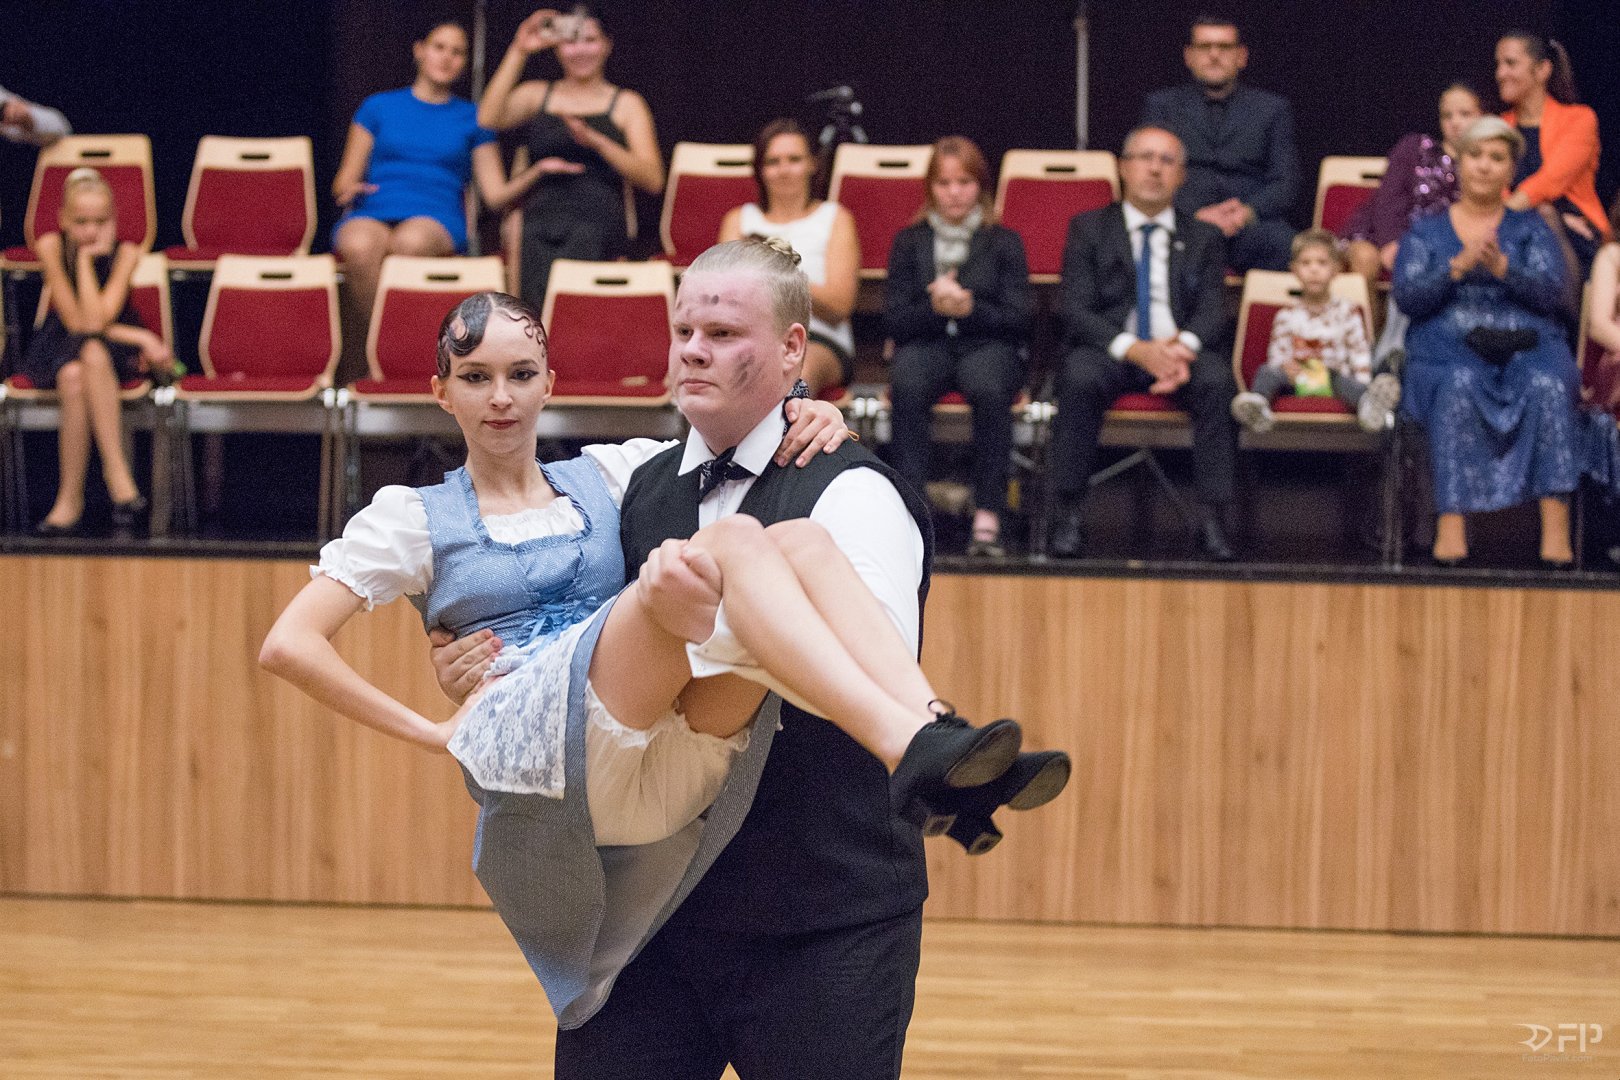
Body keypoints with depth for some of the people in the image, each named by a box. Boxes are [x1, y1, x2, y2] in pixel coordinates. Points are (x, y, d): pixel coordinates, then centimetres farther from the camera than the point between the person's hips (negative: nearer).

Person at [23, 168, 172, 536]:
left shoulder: (125, 253, -12)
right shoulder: (51, 247, -12)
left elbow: (96, 321, -23)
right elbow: (76, 323, -12)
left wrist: (86, 259, -21)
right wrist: (141, 338, -17)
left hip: (116, 350, -1)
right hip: (58, 349, 1)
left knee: (93, 355, -37)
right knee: (73, 378, -36)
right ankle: (119, 478, -30)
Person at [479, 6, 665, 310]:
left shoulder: (626, 104, 17)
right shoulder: (537, 95, 23)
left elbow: (652, 180, 4)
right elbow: (489, 118, 1)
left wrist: (596, 141, -10)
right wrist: (518, 53, -1)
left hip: (597, 226, -1)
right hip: (540, 221, 1)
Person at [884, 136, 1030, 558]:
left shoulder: (1003, 243, 12)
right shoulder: (909, 241, 15)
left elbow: (1018, 321, 3)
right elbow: (895, 320, 6)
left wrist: (970, 308, -14)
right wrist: (934, 307, -14)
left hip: (986, 345, -1)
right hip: (926, 344, 1)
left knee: (989, 388, -37)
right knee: (908, 385, -36)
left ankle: (987, 517, -36)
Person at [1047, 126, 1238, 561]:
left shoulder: (1203, 238, 17)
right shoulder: (1089, 229, 11)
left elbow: (1213, 313, 4)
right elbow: (1076, 311, -1)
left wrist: (1183, 345, -21)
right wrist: (1135, 349, -20)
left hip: (1181, 353, 1)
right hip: (1109, 352, -1)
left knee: (1217, 380, -32)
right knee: (1079, 376, -35)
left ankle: (1213, 521, -32)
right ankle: (1069, 516, -30)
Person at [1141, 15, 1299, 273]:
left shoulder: (1272, 108, 19)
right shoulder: (1162, 104, 18)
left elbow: (1285, 183, 10)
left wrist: (1248, 211, -12)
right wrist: (1195, 214, -13)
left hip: (1249, 225, 1)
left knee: (1284, 243, -34)